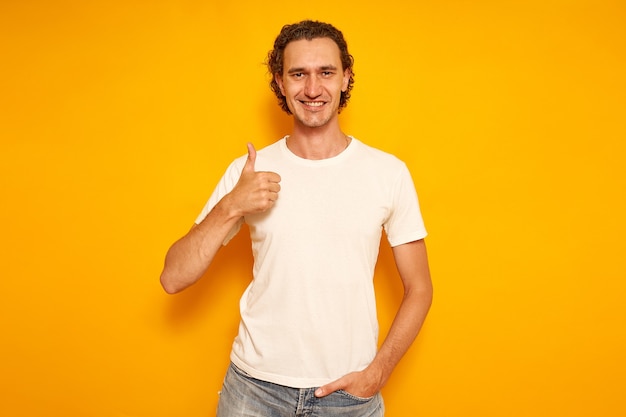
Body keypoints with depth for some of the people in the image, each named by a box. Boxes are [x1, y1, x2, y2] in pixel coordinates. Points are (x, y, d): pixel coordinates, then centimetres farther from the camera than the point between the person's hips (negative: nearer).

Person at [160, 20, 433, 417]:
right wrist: (230, 208, -20)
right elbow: (173, 279, -7)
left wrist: (378, 371, -8)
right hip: (256, 385, 1)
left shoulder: (390, 172, -6)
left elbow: (419, 289, 1)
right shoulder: (247, 171, -4)